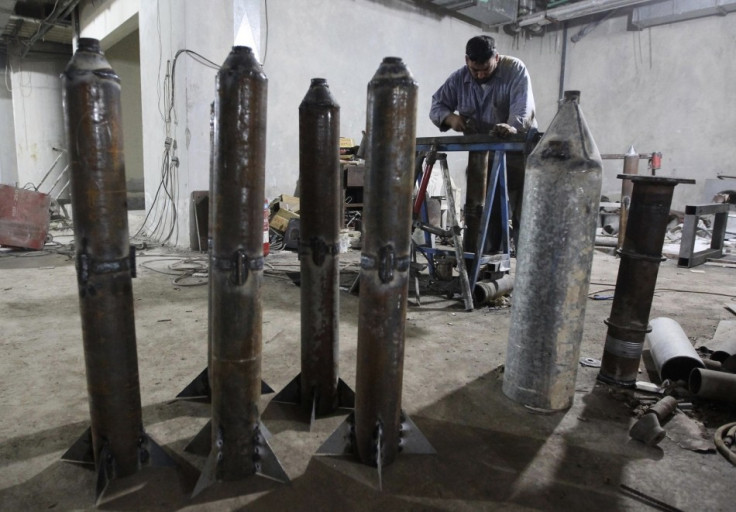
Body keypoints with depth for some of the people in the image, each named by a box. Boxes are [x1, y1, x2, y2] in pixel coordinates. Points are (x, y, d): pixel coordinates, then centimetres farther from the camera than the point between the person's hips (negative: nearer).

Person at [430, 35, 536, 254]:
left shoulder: (515, 69, -12)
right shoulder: (459, 79, 0)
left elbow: (523, 106, -26)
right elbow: (436, 106, 0)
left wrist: (513, 127, -48)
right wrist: (451, 118, -23)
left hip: (517, 153, -4)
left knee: (523, 213, -3)